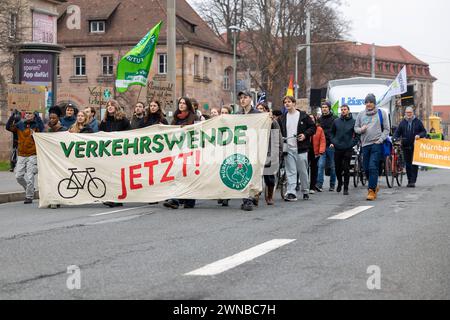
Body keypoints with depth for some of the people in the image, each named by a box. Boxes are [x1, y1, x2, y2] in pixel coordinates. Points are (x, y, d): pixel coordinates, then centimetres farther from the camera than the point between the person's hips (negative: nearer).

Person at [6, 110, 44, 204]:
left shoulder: (36, 125, -3)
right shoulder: (19, 125, 7)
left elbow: (42, 129, -23)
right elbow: (9, 127, -4)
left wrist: (38, 117, -31)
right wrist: (12, 117, -19)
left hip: (33, 155, -4)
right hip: (21, 155, 4)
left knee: (30, 177, -7)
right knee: (18, 176, 6)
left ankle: (29, 197, 5)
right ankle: (29, 190, 29)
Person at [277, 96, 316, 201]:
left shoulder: (303, 116, 1)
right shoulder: (282, 118, 12)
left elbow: (313, 127, 3)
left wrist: (305, 134, -11)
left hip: (301, 149, -3)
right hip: (288, 149, 3)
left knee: (303, 172, 5)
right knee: (290, 172, -2)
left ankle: (305, 192, 20)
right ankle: (291, 193, -5)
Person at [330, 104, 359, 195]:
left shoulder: (353, 121, 0)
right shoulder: (336, 121, 7)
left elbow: (357, 134, 4)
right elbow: (332, 133, 19)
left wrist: (353, 143, -6)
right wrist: (332, 142, 6)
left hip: (348, 149, -3)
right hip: (337, 148, 3)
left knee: (346, 169, -4)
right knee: (338, 168, 8)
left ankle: (346, 188, 2)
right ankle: (339, 182, 33)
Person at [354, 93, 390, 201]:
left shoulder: (381, 113, 5)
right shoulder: (361, 114, 14)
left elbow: (386, 129, 4)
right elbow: (356, 127, 20)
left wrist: (380, 140, -9)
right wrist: (360, 129, -4)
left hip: (377, 144, -4)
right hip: (365, 144, 4)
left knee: (373, 167, -13)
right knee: (366, 169, 7)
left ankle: (372, 190, -11)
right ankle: (375, 186, 28)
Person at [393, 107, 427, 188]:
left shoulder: (418, 122, 6)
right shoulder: (402, 122, 11)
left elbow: (424, 131, 8)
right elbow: (397, 132, 11)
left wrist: (419, 135, -13)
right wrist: (395, 138, -9)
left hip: (415, 147, -2)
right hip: (406, 147, 3)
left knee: (414, 164, -8)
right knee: (408, 164, 6)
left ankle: (413, 181, -9)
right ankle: (409, 180, 14)